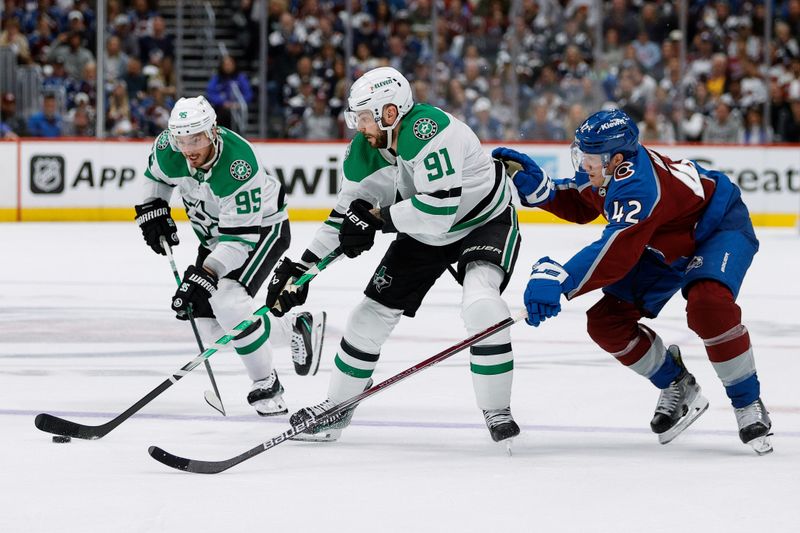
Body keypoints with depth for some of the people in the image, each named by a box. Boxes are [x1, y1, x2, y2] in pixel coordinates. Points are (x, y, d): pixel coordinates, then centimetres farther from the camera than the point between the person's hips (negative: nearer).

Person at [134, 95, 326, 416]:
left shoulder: (238, 167, -38)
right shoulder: (168, 147, -20)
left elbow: (241, 236, -37)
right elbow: (157, 173, 8)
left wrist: (205, 274, -45)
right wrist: (152, 209, -5)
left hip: (262, 227, -8)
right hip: (215, 234, 8)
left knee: (228, 302, -29)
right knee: (210, 327, 2)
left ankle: (267, 387, -15)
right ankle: (298, 329, 21)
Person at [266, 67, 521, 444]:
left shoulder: (430, 133, -36)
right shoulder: (364, 148, -11)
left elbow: (438, 211, -42)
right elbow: (347, 211, 0)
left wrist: (376, 217, -32)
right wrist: (302, 266, -6)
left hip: (486, 220, -7)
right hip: (423, 234, 8)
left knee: (480, 304, -31)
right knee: (373, 311, 6)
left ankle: (497, 412, -18)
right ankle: (336, 407, 24)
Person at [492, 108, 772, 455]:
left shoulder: (637, 185, -40)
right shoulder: (603, 167, -14)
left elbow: (617, 254, -50)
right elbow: (580, 206, 7)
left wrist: (559, 279, -58)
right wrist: (537, 186, -10)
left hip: (719, 228, -9)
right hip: (666, 245, 9)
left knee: (708, 303, -38)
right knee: (607, 321, -4)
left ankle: (748, 403, -19)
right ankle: (677, 388, 16)